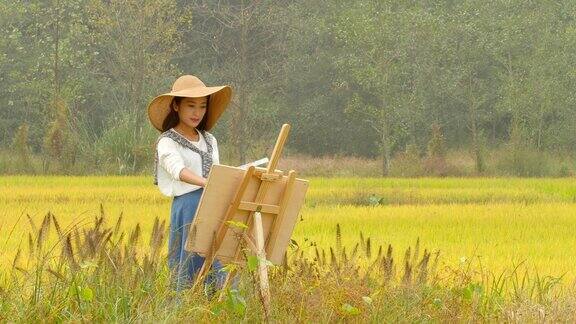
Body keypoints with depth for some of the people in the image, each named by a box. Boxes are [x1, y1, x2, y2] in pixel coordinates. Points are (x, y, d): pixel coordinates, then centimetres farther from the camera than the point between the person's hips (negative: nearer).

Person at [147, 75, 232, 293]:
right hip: (187, 205, -5)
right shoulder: (168, 142, -2)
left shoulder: (210, 141, 20)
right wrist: (205, 183, -37)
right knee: (190, 264, -6)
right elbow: (178, 170, -20)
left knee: (220, 265, -3)